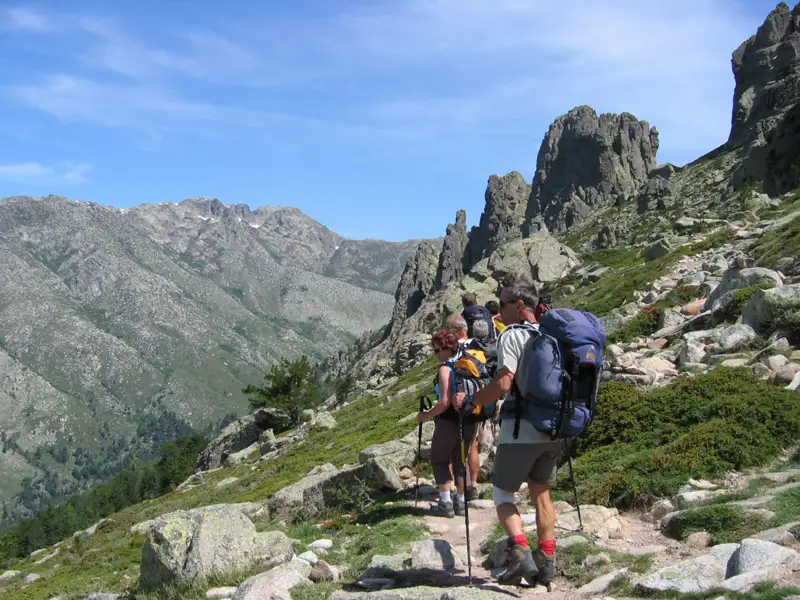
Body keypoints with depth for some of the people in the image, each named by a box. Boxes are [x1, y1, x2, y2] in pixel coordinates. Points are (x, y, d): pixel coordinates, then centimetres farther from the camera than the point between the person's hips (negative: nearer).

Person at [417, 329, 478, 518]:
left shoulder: (445, 369, -18)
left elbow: (445, 402, -23)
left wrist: (427, 415, -11)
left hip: (449, 422, -7)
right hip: (469, 422, 7)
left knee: (440, 460, 10)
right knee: (460, 461, 19)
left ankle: (446, 503, 7)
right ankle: (460, 502, 23)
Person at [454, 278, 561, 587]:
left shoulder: (512, 336, -12)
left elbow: (503, 384, -21)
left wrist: (468, 401, -10)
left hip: (521, 429, -7)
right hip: (552, 428, 7)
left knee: (502, 492, 7)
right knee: (541, 492, 17)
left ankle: (520, 552, -11)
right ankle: (546, 562, 17)